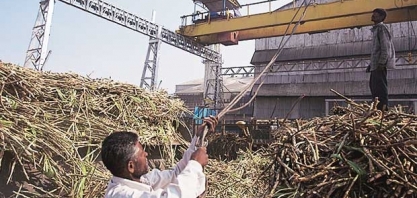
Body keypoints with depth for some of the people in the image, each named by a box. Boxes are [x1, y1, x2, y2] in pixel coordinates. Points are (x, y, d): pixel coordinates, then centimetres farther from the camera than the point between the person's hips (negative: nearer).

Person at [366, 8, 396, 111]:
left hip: (380, 64, -10)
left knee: (380, 87, -12)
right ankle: (377, 108, 17)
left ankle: (383, 108, -12)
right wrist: (371, 64, 22)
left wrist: (381, 63, -22)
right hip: (375, 65, 10)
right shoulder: (376, 29, 23)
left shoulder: (381, 27, -5)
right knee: (374, 86, 11)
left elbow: (385, 47, -15)